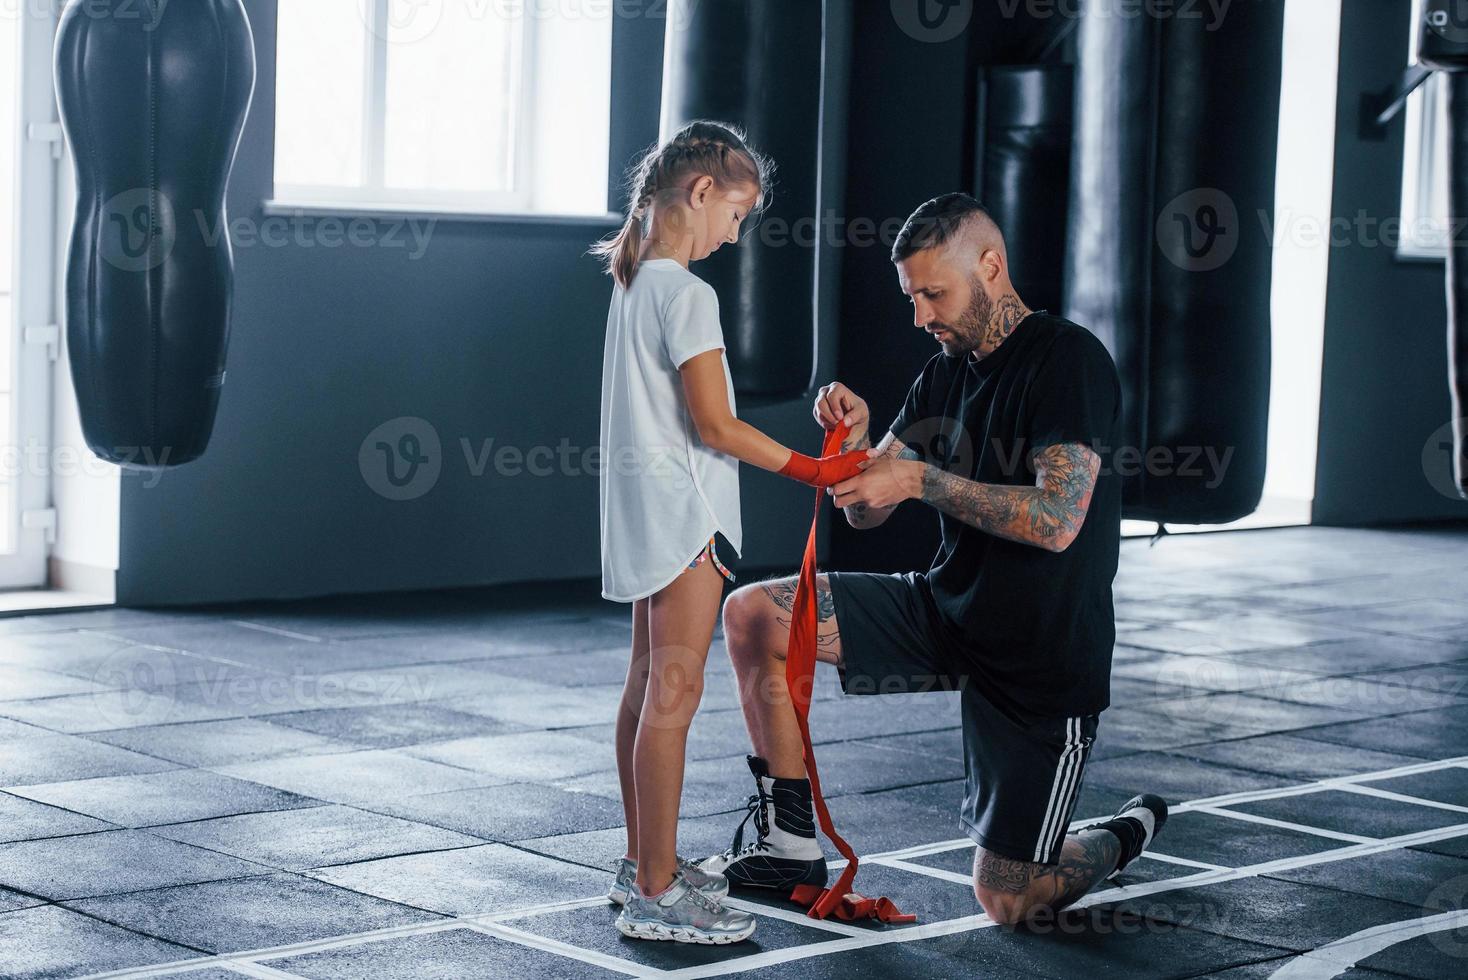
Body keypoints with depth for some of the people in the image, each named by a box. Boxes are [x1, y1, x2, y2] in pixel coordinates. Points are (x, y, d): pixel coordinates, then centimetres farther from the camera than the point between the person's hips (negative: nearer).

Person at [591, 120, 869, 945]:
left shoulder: (634, 283, 12)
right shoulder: (688, 294, -17)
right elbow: (713, 425, -20)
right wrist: (812, 470, -12)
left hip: (644, 509, 10)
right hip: (680, 511, -10)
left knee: (648, 686, 16)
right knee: (674, 695, -8)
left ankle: (644, 863, 26)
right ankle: (657, 895, -5)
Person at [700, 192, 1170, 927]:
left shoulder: (1069, 360, -17)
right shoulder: (945, 375, 6)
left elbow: (1057, 521, -28)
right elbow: (867, 511, 6)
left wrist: (922, 479, -28)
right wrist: (854, 438, -13)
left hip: (1042, 653, -7)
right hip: (949, 611, 7)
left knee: (1007, 899, -4)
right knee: (753, 615, -8)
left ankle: (1125, 836, 30)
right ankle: (790, 845, 3)